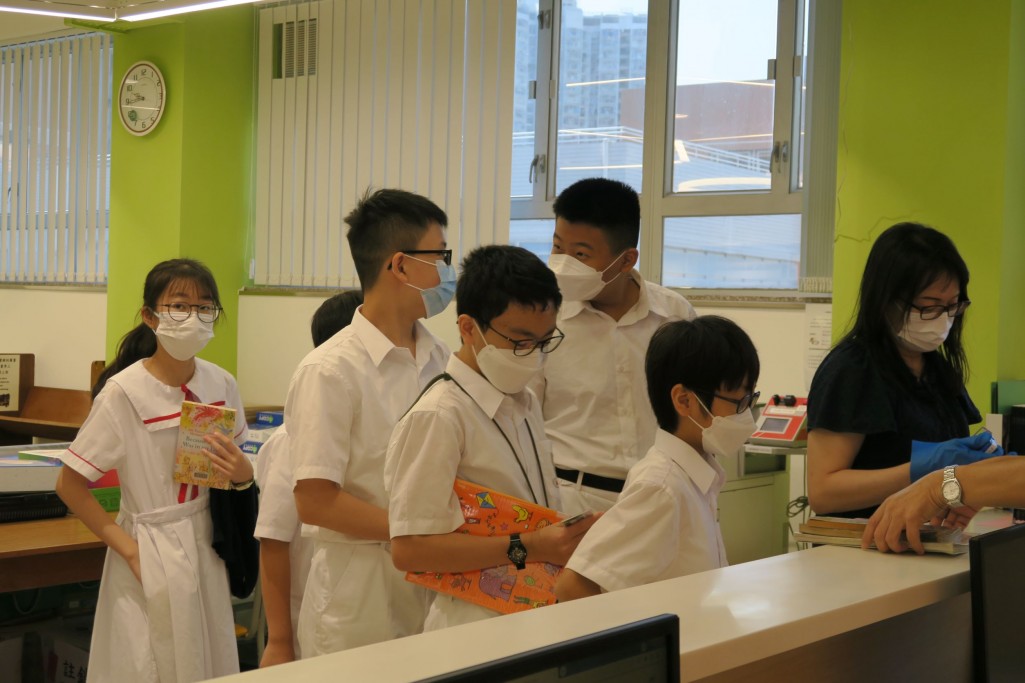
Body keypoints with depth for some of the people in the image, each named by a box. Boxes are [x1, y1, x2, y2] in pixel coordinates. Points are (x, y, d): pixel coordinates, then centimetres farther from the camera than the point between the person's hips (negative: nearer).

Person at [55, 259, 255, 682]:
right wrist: (130, 550, -15)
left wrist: (243, 476, -9)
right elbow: (70, 486, -10)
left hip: (207, 547, 5)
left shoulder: (222, 385, 0)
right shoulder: (123, 392, -15)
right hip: (150, 555, -5)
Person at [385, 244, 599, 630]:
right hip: (477, 627, -7)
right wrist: (525, 549, -22)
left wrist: (572, 535, 2)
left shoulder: (526, 404, 15)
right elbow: (408, 549, -20)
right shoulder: (438, 417, -15)